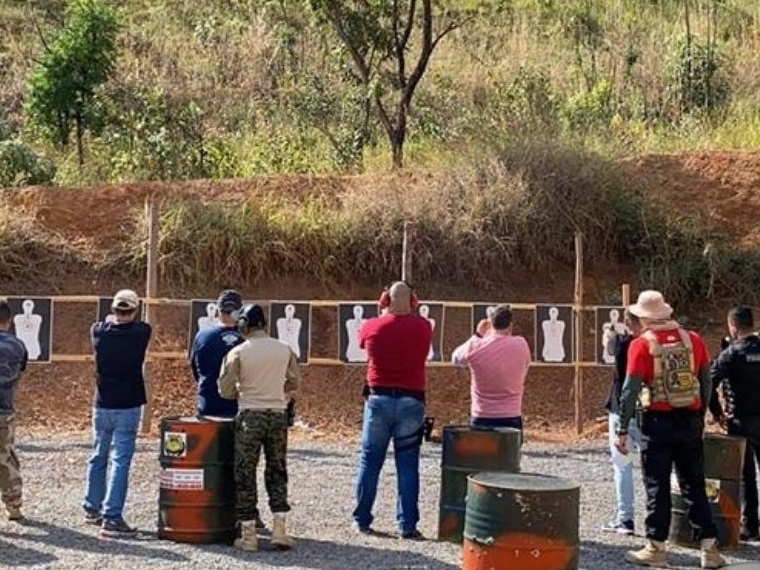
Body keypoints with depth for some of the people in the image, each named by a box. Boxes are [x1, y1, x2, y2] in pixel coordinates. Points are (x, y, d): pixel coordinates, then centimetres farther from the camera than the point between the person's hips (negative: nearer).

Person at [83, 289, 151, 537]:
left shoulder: (98, 331, -3)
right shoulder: (141, 332, -10)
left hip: (102, 405, 4)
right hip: (128, 406, -4)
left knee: (98, 457, 18)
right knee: (120, 461, -4)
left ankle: (92, 509, 30)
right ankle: (111, 518, -8)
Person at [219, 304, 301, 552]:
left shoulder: (238, 352, -7)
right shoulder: (285, 350, 1)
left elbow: (225, 390, -5)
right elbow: (294, 383, 10)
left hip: (250, 415, -2)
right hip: (278, 415, 2)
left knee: (245, 475, 6)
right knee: (277, 472, 13)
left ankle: (249, 535, 7)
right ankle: (279, 529, 6)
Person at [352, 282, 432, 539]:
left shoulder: (371, 327, -3)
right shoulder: (423, 327, -3)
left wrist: (385, 313, 23)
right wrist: (408, 315, 24)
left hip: (379, 400, 0)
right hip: (411, 402, 0)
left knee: (370, 462, 10)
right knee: (408, 466, 4)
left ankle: (362, 520, 15)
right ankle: (408, 525, 3)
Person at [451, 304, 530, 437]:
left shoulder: (475, 347, -9)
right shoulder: (521, 345, -6)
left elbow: (456, 359, 13)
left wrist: (477, 335, 17)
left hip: (481, 420, 0)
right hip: (511, 419, 0)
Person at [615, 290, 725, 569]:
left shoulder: (642, 344, -8)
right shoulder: (693, 339, 3)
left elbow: (630, 390, -13)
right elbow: (706, 382, 8)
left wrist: (622, 430, -9)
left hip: (658, 422, -3)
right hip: (691, 420, 4)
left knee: (657, 487, 5)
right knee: (694, 486, 11)